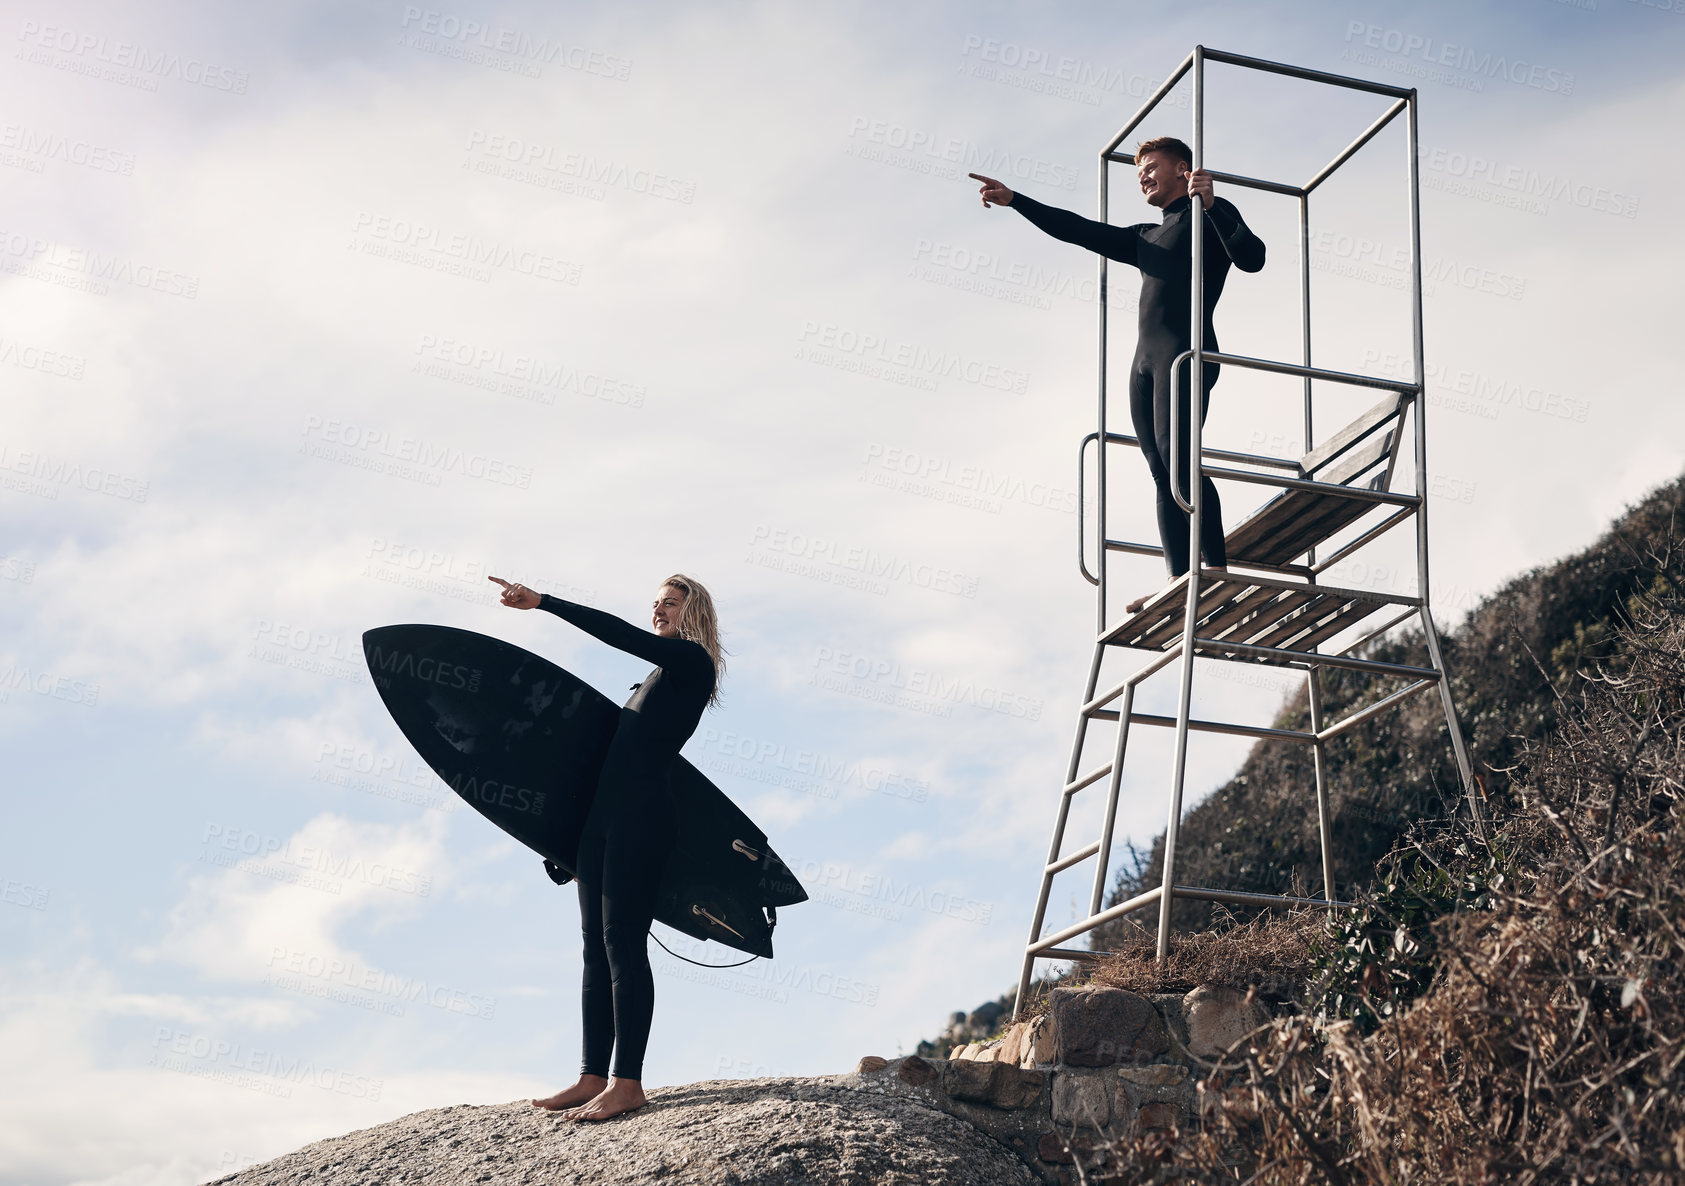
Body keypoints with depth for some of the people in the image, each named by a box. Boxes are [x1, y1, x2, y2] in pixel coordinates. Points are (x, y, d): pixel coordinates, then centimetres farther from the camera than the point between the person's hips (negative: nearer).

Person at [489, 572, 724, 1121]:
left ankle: (628, 1082, -15)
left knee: (623, 940, -14)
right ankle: (593, 1078, 5)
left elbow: (620, 634, -13)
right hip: (603, 814, 9)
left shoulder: (691, 661, -1)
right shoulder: (656, 677, 24)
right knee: (597, 945, 4)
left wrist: (543, 601, -13)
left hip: (641, 816, -9)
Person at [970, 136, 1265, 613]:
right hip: (1145, 359, 7)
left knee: (1177, 457, -21)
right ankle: (1178, 583, -12)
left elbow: (1252, 257, -7)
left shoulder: (1213, 213, 10)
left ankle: (1217, 571, -26)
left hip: (1184, 348, -7)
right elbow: (1079, 229, 30)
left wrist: (1210, 205, -17)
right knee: (1162, 473, -4)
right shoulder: (1146, 238, 31)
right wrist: (1013, 200, 25)